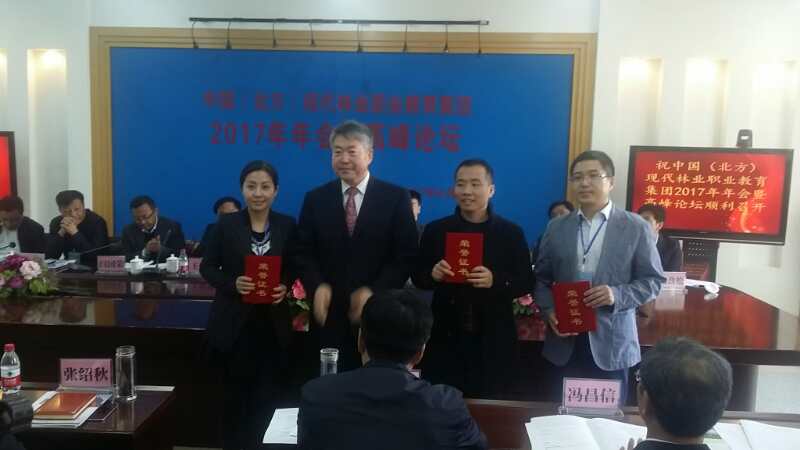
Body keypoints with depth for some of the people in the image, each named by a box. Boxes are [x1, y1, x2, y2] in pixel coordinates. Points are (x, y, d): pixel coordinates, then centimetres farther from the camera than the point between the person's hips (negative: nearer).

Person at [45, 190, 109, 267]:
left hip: (94, 270, -3)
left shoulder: (97, 222, -12)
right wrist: (61, 232, -16)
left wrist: (75, 233, -23)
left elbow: (97, 256, -21)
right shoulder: (56, 223, 2)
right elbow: (49, 256, -5)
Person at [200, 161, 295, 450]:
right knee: (235, 395, 12)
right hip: (235, 323, -1)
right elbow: (207, 267, 1)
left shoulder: (287, 226, 2)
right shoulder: (226, 225, -2)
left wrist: (285, 287, -13)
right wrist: (232, 283, -16)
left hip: (273, 324, 1)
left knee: (268, 396, 4)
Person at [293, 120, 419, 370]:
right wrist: (318, 286, -13)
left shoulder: (396, 198, -1)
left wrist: (373, 291, -17)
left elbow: (407, 255, -5)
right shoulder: (315, 199, 7)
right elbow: (303, 252, 6)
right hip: (329, 314, 2)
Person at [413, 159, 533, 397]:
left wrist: (496, 281, -19)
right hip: (444, 338, 1)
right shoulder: (435, 230, 4)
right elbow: (418, 278, 7)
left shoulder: (511, 232, 1)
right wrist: (433, 274, -15)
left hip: (492, 342, 0)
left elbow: (526, 283, 0)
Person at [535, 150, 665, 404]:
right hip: (565, 343, 2)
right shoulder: (556, 227, 8)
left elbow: (653, 280, 0)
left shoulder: (636, 227, 0)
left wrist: (617, 295, -17)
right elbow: (542, 279, 10)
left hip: (611, 343, -2)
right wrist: (549, 311, -7)